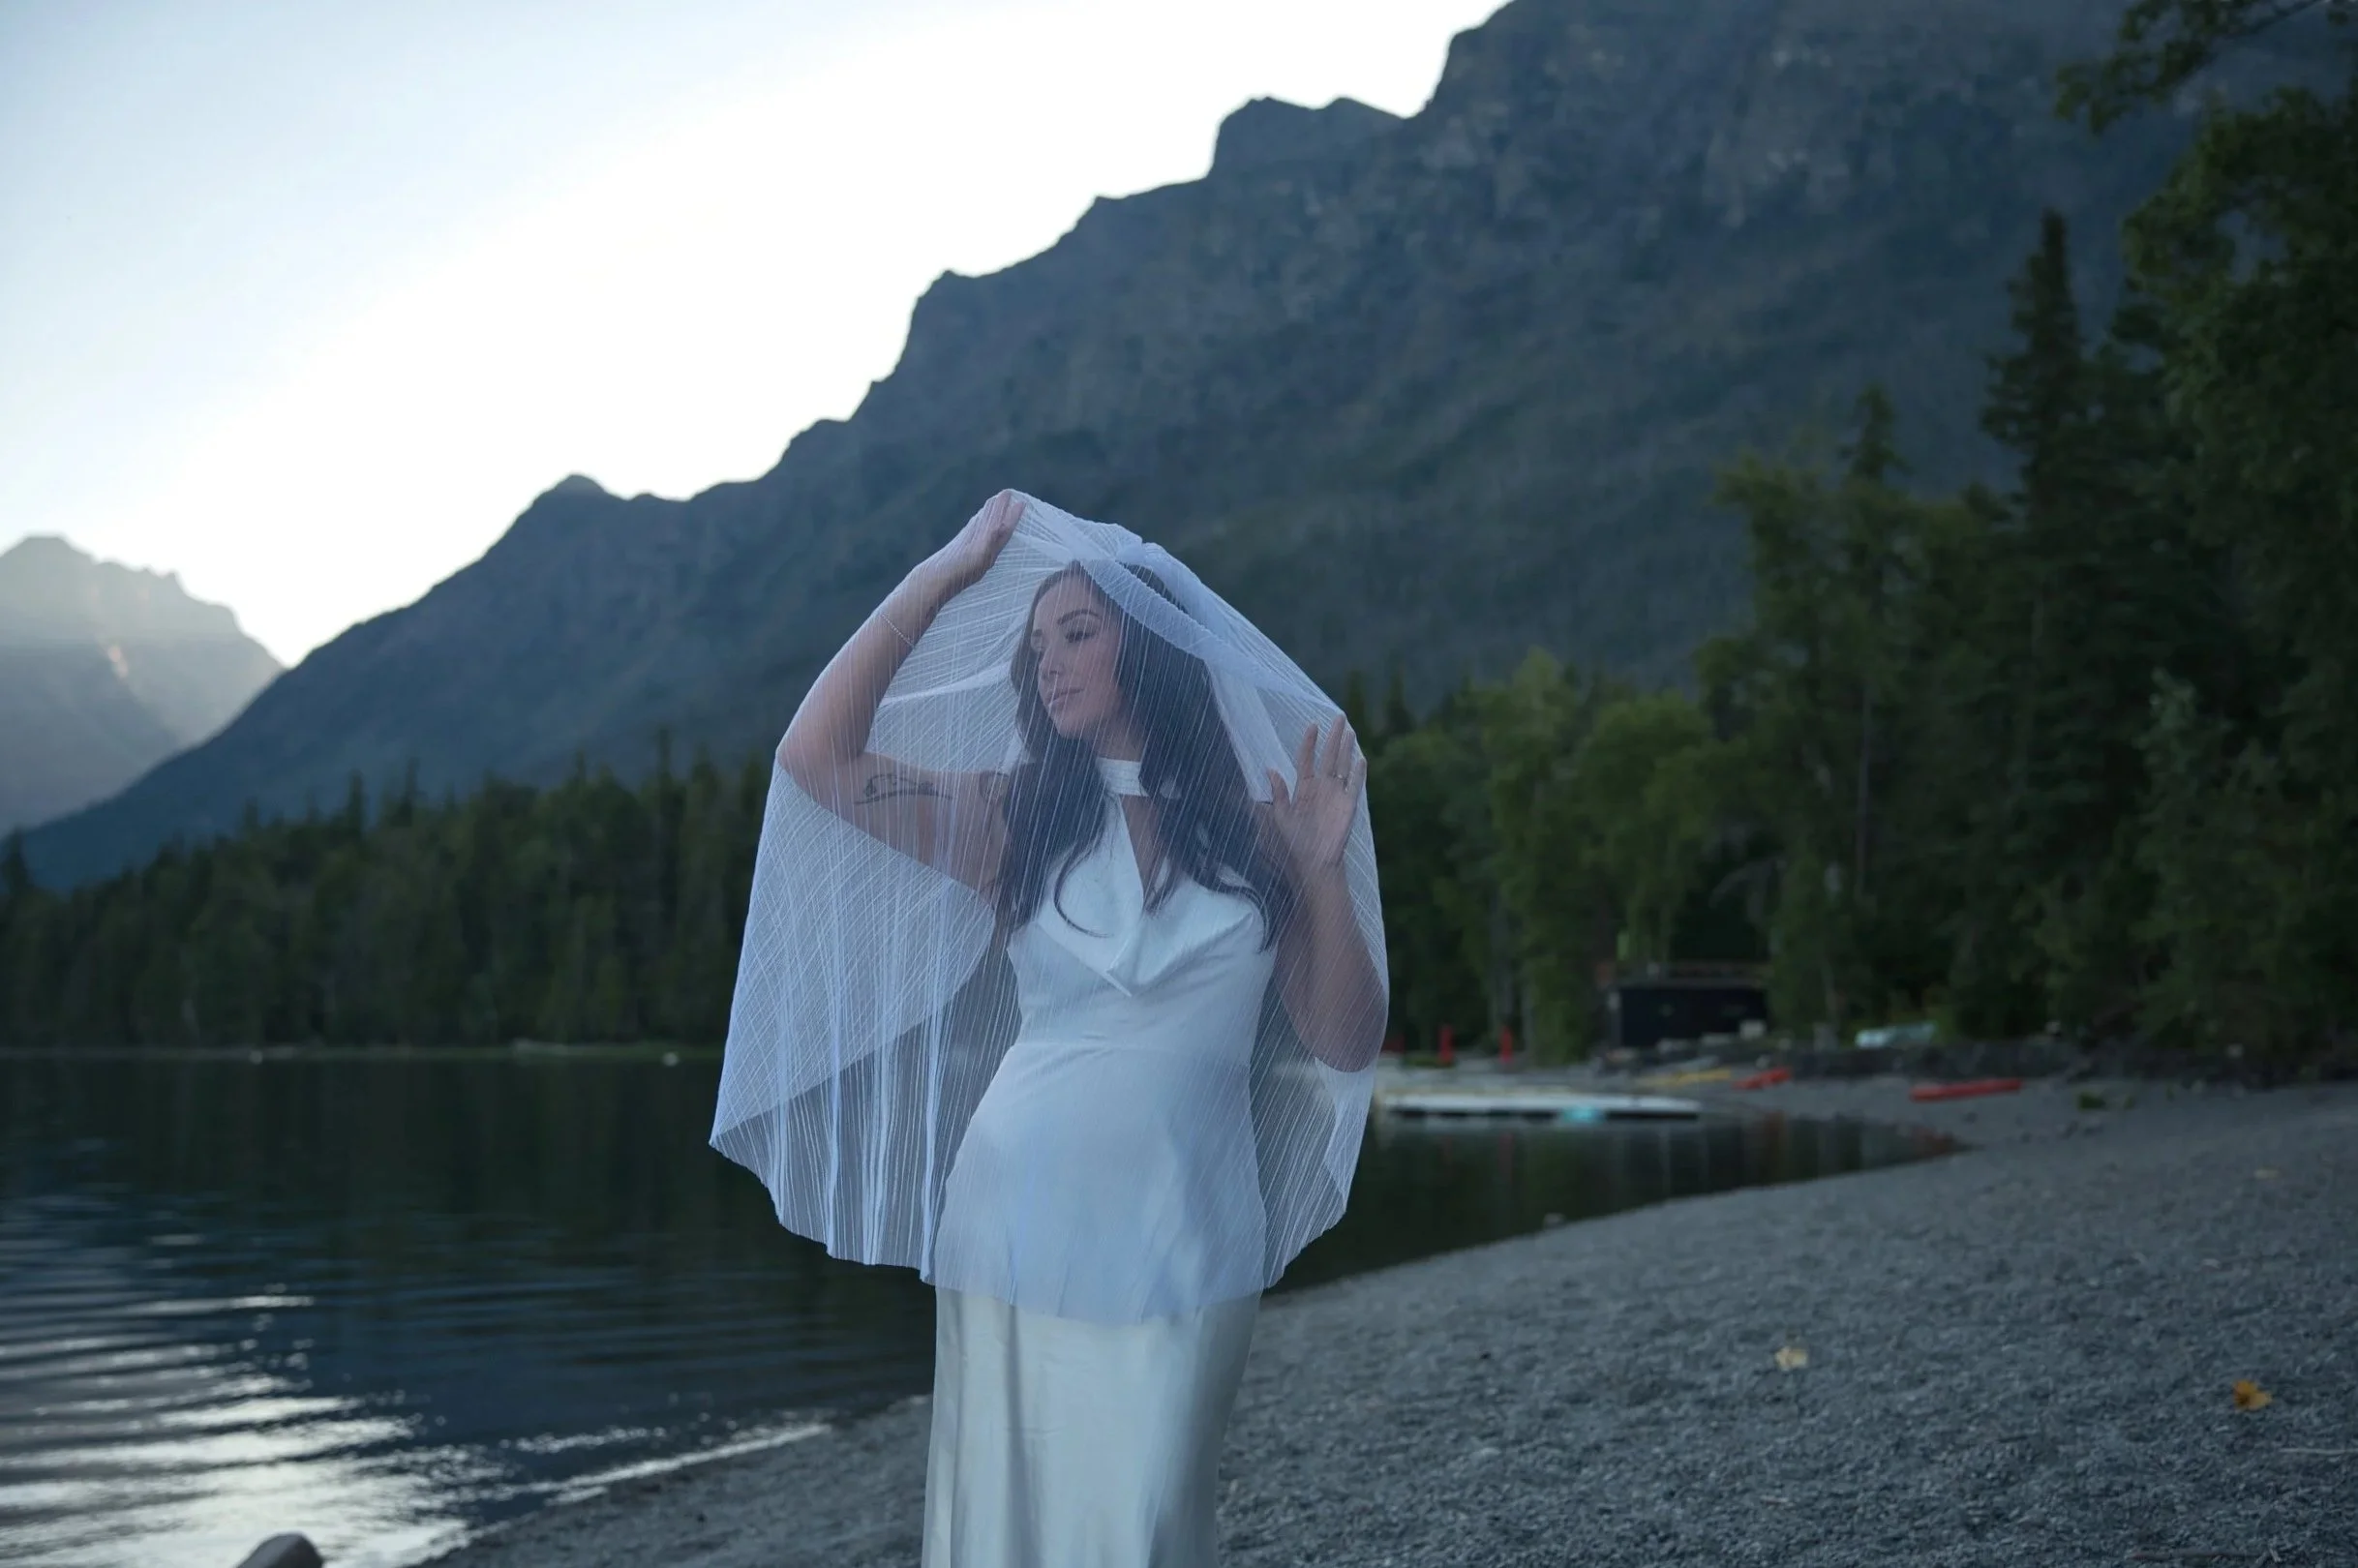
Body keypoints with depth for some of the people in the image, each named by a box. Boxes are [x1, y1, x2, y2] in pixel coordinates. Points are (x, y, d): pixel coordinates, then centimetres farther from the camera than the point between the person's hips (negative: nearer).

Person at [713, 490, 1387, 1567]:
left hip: (1187, 1246, 0)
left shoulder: (1256, 831, 7)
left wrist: (1324, 872, -7)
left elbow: (1345, 1045, 5)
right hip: (1021, 1226, 0)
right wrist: (939, 581, -1)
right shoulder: (1017, 821, 7)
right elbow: (818, 757, -5)